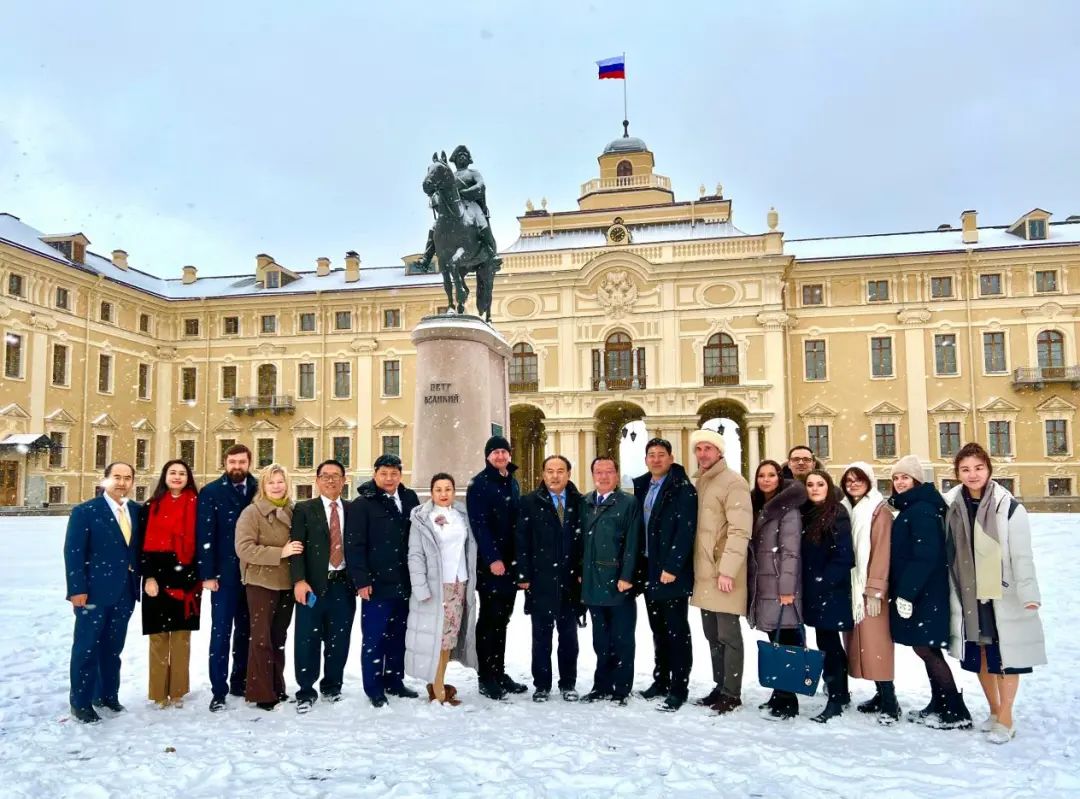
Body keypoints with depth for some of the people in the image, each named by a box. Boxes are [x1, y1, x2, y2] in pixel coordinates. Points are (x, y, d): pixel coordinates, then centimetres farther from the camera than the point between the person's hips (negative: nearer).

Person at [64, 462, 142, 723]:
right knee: (87, 648, 4)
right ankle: (81, 702, 16)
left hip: (125, 592, 5)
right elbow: (73, 552, -10)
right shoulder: (85, 511, -6)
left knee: (113, 647, 15)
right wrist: (77, 589, -16)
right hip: (94, 591, -5)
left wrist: (141, 578, 3)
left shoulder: (137, 511, 8)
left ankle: (107, 694, 28)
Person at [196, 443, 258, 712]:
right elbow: (204, 535, -6)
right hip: (224, 573, -3)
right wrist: (207, 574, -12)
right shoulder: (210, 493, -1)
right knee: (221, 632, 0)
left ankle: (240, 683, 22)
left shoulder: (259, 491, 6)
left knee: (246, 631, 11)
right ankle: (218, 690, 8)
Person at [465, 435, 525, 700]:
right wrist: (493, 558, -21)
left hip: (510, 561, 6)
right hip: (490, 563, -6)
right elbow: (479, 525, -14)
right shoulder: (479, 485, -7)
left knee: (502, 618, 12)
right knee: (490, 619, -2)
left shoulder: (512, 483, 15)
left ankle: (499, 673, 20)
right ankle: (487, 678, 6)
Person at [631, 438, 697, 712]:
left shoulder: (683, 489, -10)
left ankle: (678, 688, 7)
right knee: (658, 629, 15)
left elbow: (686, 531, -17)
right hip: (650, 570, 7)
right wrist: (641, 566, 8)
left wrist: (672, 567, -20)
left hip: (672, 572, -7)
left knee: (677, 631, 0)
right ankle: (661, 681, 26)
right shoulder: (642, 487, 12)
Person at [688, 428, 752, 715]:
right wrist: (694, 566, 14)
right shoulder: (699, 482, 15)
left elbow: (740, 531, -17)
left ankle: (732, 693, 10)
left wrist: (727, 570, -21)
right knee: (712, 635, 15)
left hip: (723, 573, -8)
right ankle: (720, 687, 26)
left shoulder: (733, 482, -11)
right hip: (703, 573, 8)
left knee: (728, 635, 0)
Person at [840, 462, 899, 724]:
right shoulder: (845, 509, 13)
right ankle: (881, 695, 18)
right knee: (860, 642, 9)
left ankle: (890, 703, -1)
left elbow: (881, 551, -13)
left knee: (875, 643, -7)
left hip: (870, 587, -7)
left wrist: (875, 590, -17)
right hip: (850, 585, 7)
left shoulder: (880, 510, -7)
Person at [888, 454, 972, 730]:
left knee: (925, 648, -4)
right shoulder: (910, 509, 15)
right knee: (927, 650, 14)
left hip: (926, 594, -10)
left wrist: (906, 592, -22)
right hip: (914, 591, 10)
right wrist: (901, 591, 13)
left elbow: (926, 556, -22)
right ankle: (939, 707, 22)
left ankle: (957, 713, 4)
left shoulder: (922, 510, -16)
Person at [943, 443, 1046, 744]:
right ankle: (994, 711, 33)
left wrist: (1029, 594, -15)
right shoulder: (951, 505, 1)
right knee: (979, 655, 14)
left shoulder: (1008, 507, -11)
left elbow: (1022, 555, -11)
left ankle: (1006, 719, 19)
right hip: (967, 594, 4)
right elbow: (947, 552, 6)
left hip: (1002, 595, -4)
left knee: (1004, 656, 4)